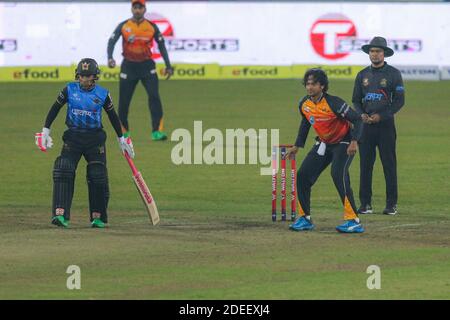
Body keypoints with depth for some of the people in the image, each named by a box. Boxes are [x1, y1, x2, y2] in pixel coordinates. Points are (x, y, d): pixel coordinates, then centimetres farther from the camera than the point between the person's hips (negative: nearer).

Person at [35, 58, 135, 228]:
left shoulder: (102, 94, 0)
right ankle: (60, 214, -22)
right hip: (73, 136, 0)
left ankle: (98, 216, 10)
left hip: (95, 139, 0)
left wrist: (121, 139, 15)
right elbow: (55, 108, 8)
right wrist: (46, 130, 3)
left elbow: (113, 116, 10)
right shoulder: (70, 90, 0)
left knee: (97, 176, -4)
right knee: (63, 172, -16)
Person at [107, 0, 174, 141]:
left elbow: (161, 45, 4)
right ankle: (124, 132, 24)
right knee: (124, 100, 4)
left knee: (154, 96, -17)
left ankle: (157, 131, -19)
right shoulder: (123, 26, -3)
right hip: (128, 66, 0)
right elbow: (112, 41, -12)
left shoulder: (152, 27, -1)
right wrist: (110, 58, -30)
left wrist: (168, 66, -1)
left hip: (147, 66, 0)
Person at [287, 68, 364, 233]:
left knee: (338, 175, -28)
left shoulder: (333, 103, -27)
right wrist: (297, 146, 16)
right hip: (323, 144, 8)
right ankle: (305, 219, 15)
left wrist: (354, 142, -39)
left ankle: (353, 221, -27)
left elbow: (357, 119, -26)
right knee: (303, 175, 1)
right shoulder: (304, 104, -6)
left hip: (343, 143, -7)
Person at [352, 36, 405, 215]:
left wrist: (381, 115, -12)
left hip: (385, 123, -4)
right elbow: (356, 100, 17)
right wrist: (361, 114, -4)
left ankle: (391, 204, 0)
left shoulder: (393, 74, 0)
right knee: (365, 164, 2)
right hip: (366, 125, 4)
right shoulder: (362, 75, 13)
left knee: (389, 164, -4)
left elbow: (399, 100, -3)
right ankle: (365, 203, 6)